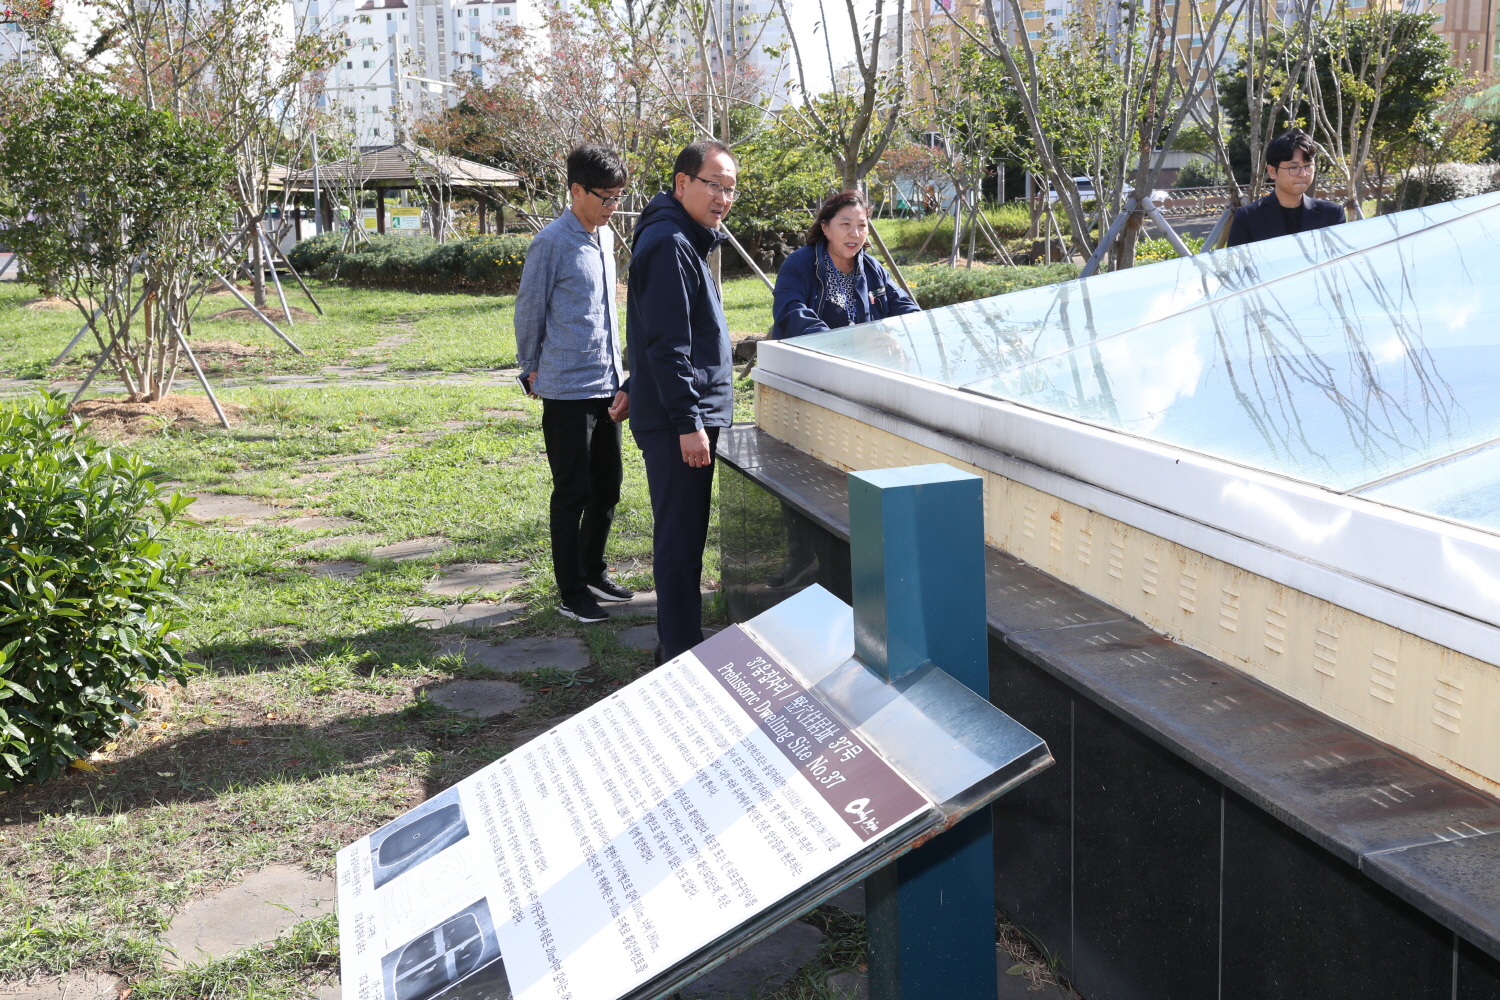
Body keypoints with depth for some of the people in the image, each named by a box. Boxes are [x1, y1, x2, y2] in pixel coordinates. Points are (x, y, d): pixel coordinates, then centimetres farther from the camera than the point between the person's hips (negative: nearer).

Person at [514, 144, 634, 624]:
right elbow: (529, 311, -5)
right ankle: (571, 593, 11)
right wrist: (532, 370, 4)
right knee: (573, 493, 1)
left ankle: (593, 572, 31)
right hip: (568, 390, -7)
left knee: (607, 486, 15)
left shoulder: (605, 237, 11)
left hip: (607, 386, 7)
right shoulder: (552, 242, -13)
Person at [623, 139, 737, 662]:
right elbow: (667, 344, -22)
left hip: (692, 413, 11)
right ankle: (682, 657, 2)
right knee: (681, 540, -5)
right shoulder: (668, 244, -16)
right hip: (678, 420, -11)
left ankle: (678, 643, 27)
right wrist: (688, 422, -24)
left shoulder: (687, 240, 17)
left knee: (682, 536, 17)